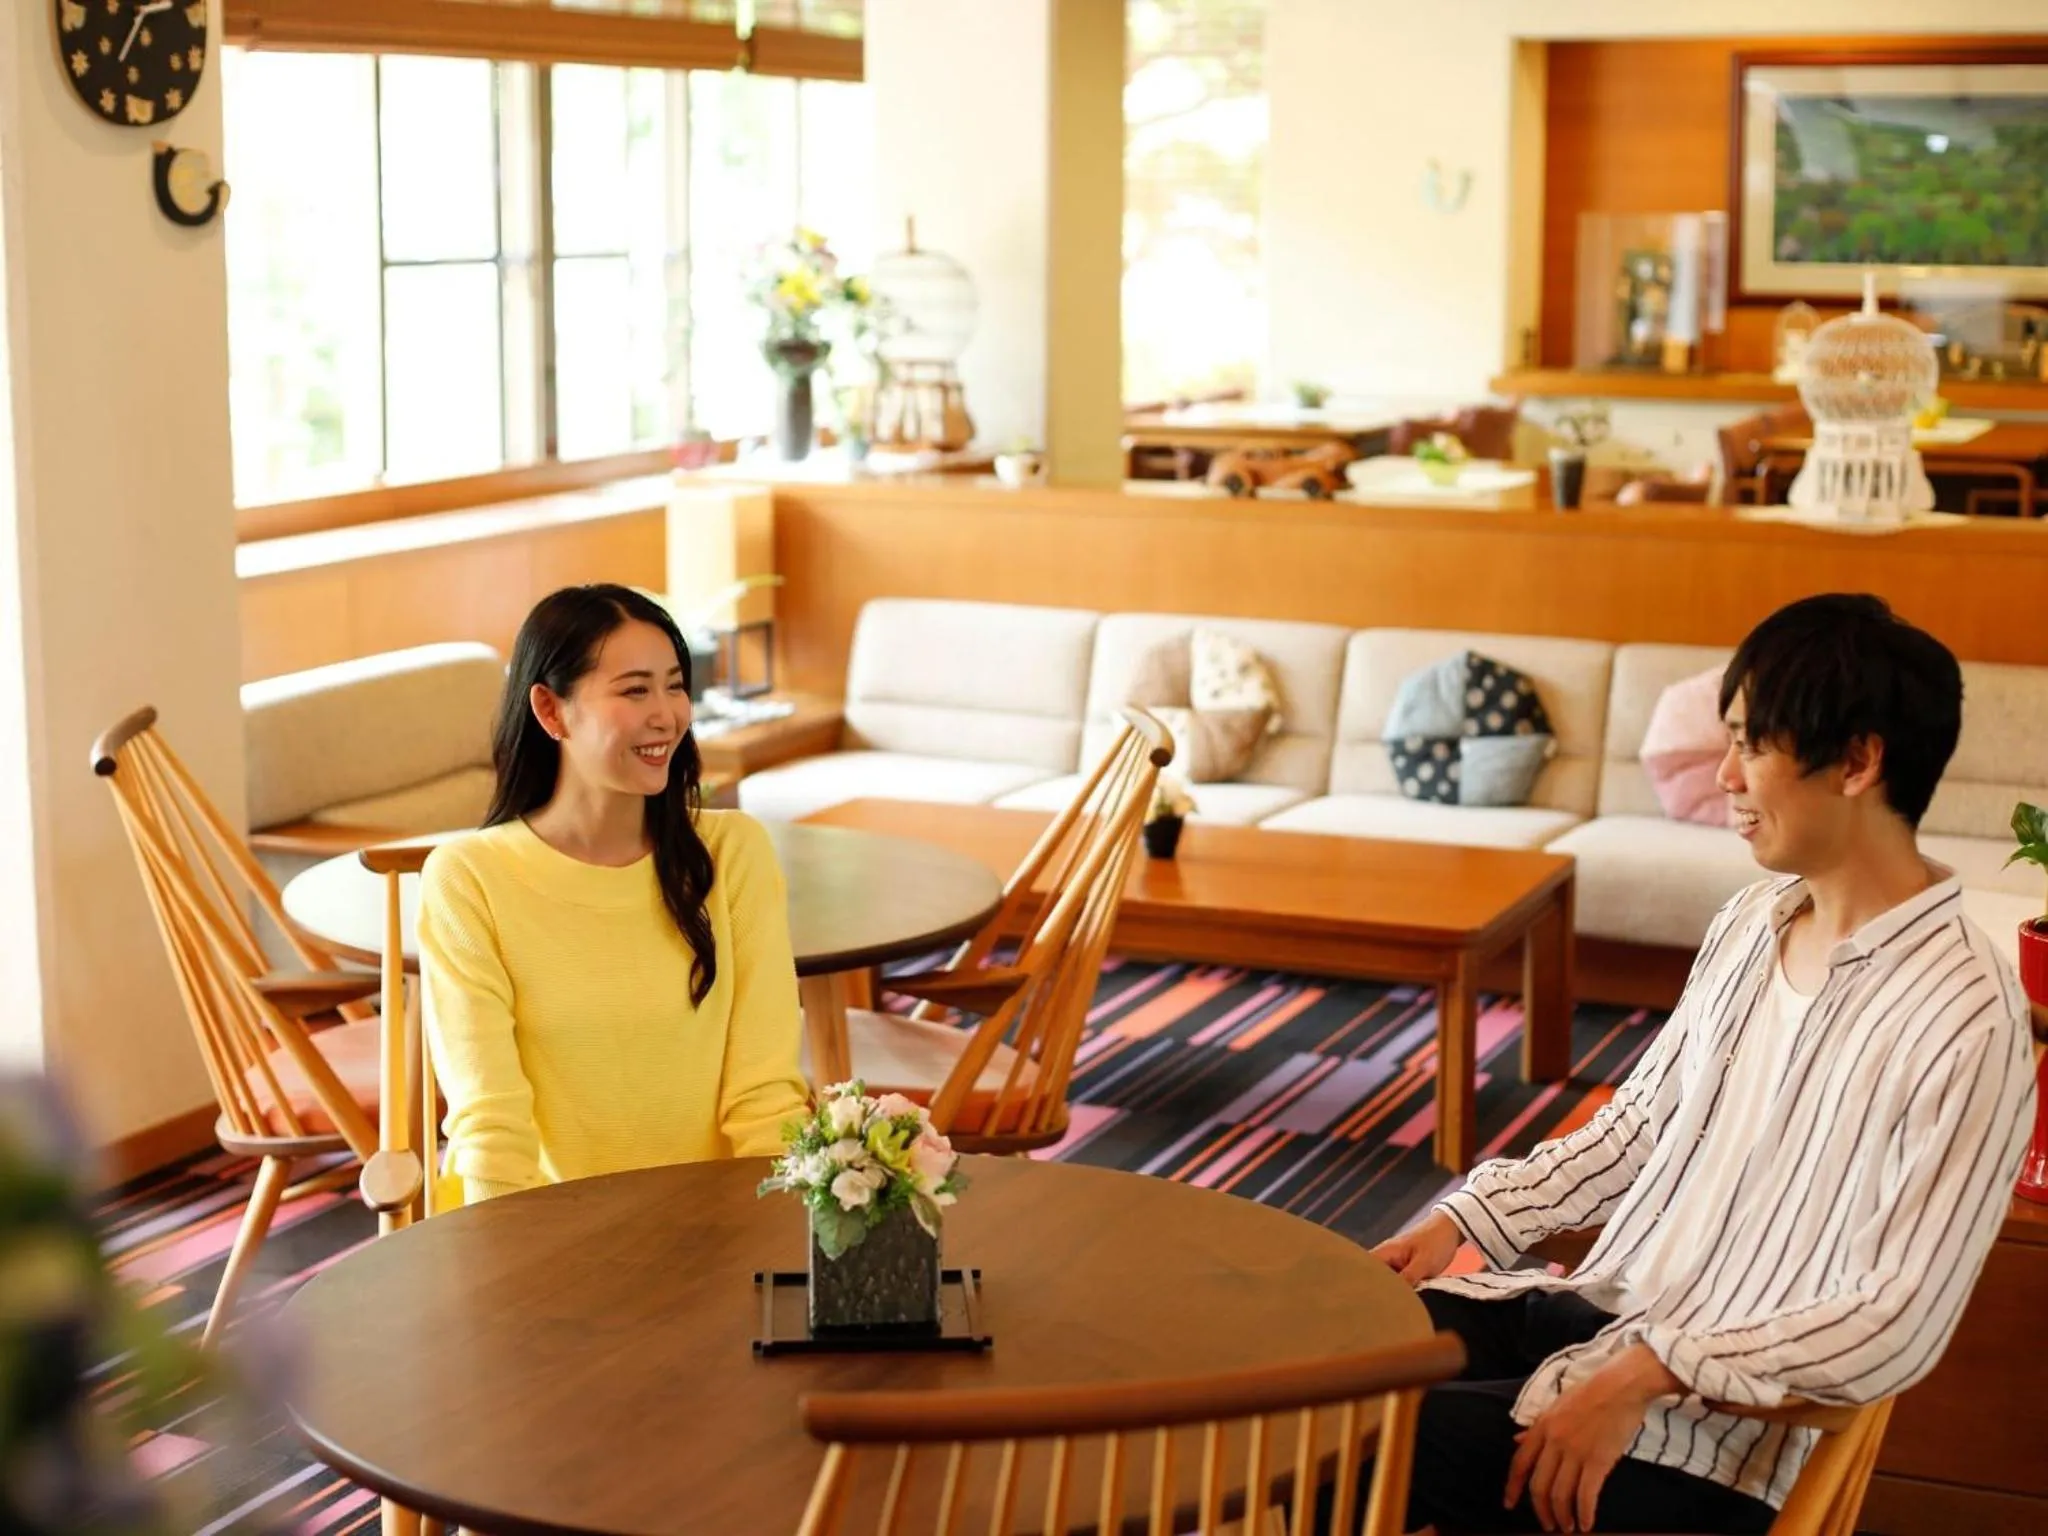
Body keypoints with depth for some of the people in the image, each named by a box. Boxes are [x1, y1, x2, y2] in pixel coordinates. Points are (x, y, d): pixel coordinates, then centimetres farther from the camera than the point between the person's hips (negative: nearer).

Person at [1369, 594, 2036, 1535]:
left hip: (1714, 1421, -7)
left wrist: (1648, 1375, -26)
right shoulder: (1753, 922, 6)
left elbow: (1899, 1324, -21)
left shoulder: (1964, 1023, -19)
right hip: (1587, 1306, 7)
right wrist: (1466, 1221, 2)